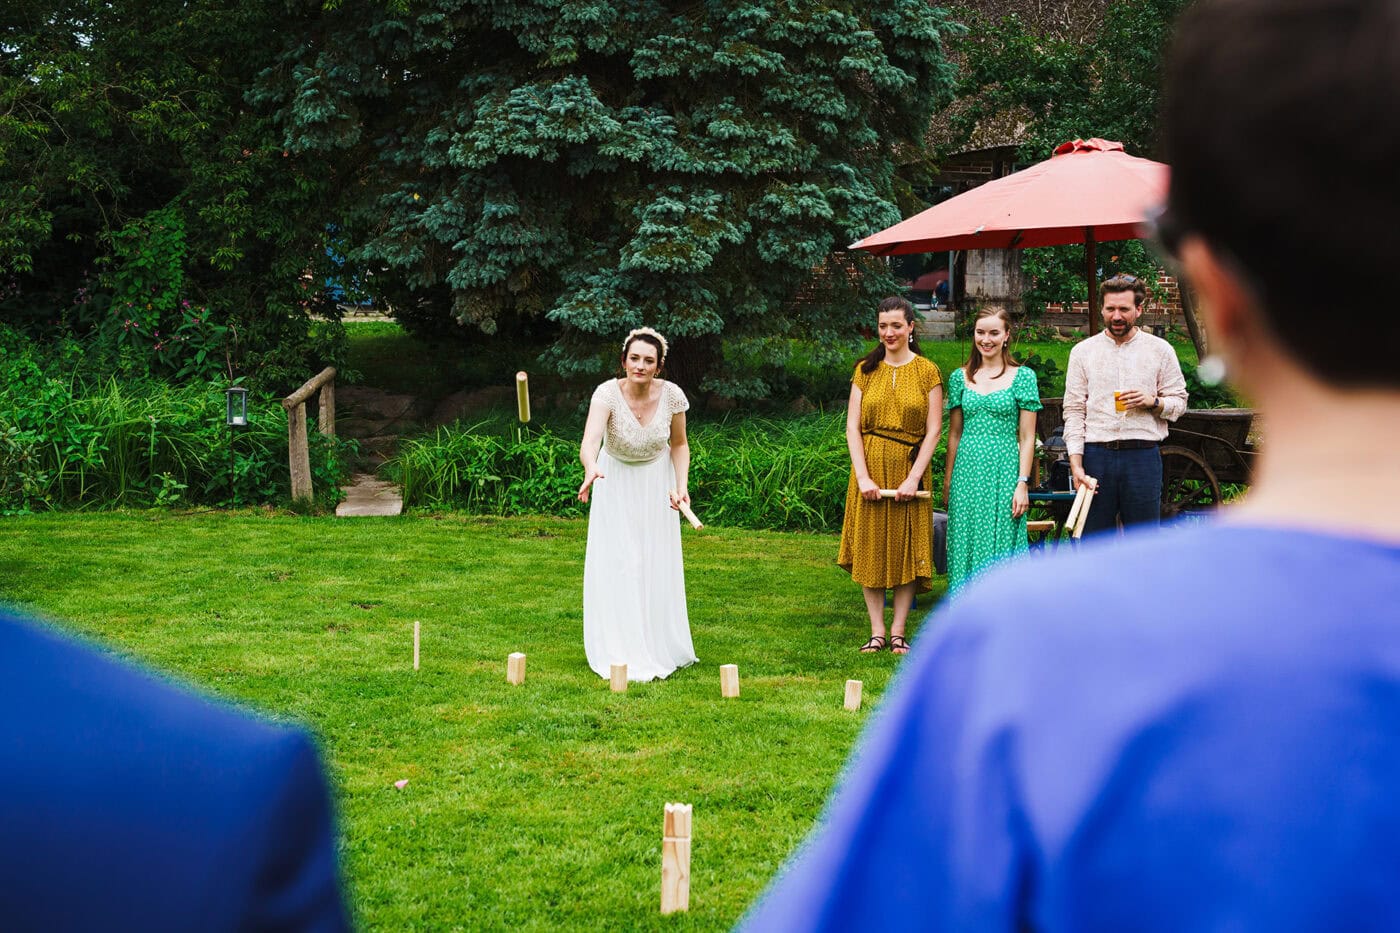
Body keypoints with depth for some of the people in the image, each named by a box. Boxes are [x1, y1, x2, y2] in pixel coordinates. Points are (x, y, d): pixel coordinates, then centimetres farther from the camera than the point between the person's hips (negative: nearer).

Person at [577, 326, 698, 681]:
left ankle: (659, 649, 18)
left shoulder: (672, 395, -20)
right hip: (615, 483, -2)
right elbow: (590, 440, -44)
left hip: (656, 483, 2)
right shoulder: (608, 393, -28)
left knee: (658, 565, 3)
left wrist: (681, 486, -15)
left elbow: (679, 444, -2)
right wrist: (590, 469, -64)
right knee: (617, 565, -4)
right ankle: (622, 655, 7)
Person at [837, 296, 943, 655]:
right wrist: (863, 476, -10)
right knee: (870, 548, 2)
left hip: (909, 468, -1)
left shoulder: (927, 371, 1)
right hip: (870, 467, 2)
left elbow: (934, 430, -3)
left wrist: (914, 478, -12)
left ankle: (898, 631, 8)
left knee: (908, 548, 1)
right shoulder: (865, 370, 6)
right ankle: (877, 631, 8)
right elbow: (852, 427, 1)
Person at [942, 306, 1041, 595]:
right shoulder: (960, 377, 9)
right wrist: (947, 481, 10)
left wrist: (1023, 483, -8)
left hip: (1004, 470, -3)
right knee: (967, 546, 5)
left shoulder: (1023, 376, 1)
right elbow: (954, 434, 13)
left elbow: (1027, 437, -1)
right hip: (967, 470, 3)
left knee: (1000, 547, -1)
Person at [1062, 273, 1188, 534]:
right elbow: (1073, 411, 4)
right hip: (1096, 454, 0)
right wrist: (1076, 463, -5)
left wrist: (1153, 402, -11)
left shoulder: (1160, 350, 7)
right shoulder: (1083, 351, 7)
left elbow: (1179, 402, 11)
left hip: (1143, 454, 0)